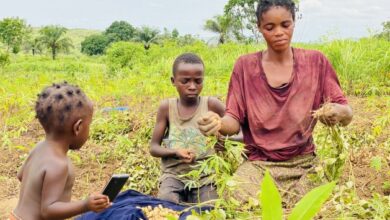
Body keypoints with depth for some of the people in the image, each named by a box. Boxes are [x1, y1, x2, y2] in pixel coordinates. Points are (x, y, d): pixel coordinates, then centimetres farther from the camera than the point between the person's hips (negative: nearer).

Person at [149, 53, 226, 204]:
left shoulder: (211, 105, -6)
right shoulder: (166, 107, 0)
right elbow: (154, 147, 4)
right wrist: (175, 152, -17)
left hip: (205, 175, 0)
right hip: (174, 174, 1)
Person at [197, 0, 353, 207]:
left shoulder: (315, 62, 0)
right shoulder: (245, 66, 0)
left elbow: (347, 115, -1)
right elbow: (234, 121, -3)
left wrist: (338, 112, -26)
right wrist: (218, 123, -27)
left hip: (304, 164, 1)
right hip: (258, 165, 0)